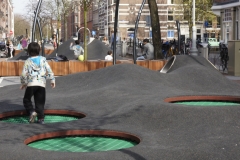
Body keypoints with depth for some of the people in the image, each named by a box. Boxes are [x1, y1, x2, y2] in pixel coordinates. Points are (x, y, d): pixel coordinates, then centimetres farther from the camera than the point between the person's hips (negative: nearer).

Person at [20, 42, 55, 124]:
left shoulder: (28, 61, 0)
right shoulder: (43, 60, 7)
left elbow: (24, 74, -1)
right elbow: (49, 70, 4)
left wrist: (23, 83, 14)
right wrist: (52, 80, 14)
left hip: (31, 84, -2)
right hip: (41, 84, 2)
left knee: (26, 99, 14)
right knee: (40, 102, 8)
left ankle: (32, 112, -8)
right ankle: (41, 118, 3)